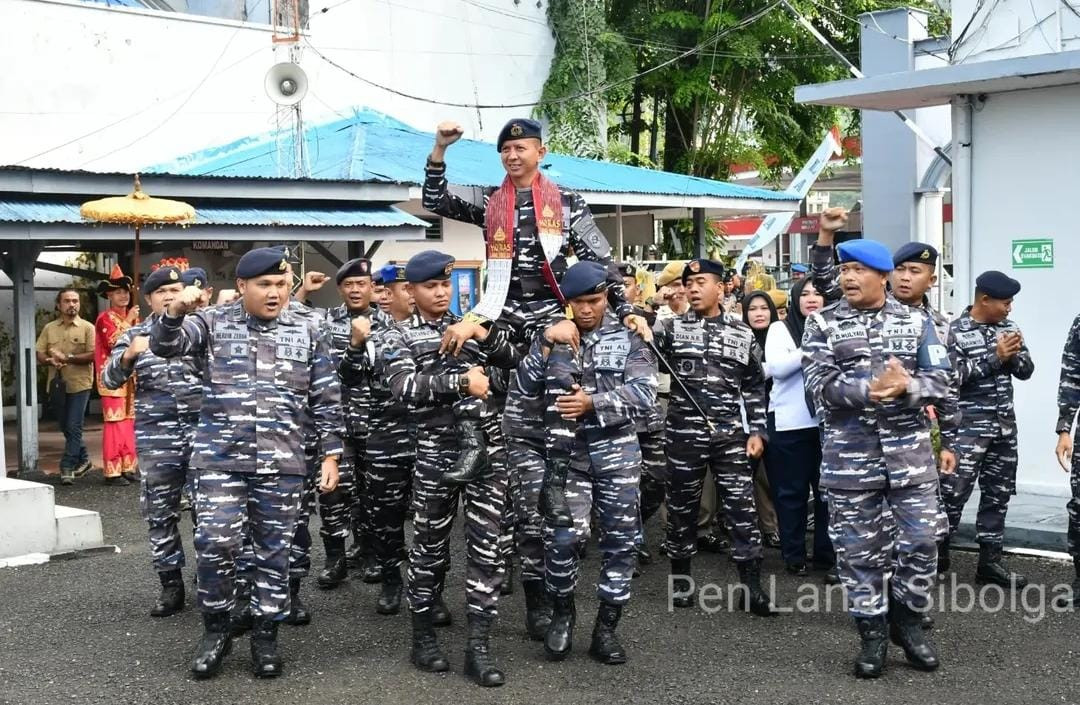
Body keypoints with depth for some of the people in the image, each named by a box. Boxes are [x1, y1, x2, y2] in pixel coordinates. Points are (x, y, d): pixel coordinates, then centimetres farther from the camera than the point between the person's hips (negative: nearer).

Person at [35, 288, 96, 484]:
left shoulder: (87, 327, -2)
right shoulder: (49, 328, 10)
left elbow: (93, 355, -10)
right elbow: (39, 353, 8)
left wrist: (67, 358, -17)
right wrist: (50, 360, -14)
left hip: (79, 384, -5)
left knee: (73, 427, -8)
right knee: (66, 428, 13)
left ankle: (67, 467, -5)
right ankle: (83, 460, 29)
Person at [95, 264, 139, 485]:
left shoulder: (131, 317, 17)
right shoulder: (105, 318, -7)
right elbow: (114, 343, -21)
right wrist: (128, 322, -16)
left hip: (130, 377, 7)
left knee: (128, 423, 8)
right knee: (114, 423, -9)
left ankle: (127, 468, 13)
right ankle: (112, 472, -7)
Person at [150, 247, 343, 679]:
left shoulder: (307, 335, 7)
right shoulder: (213, 324, 3)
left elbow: (326, 402, 9)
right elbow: (164, 346, -11)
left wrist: (330, 457, 5)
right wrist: (176, 312, -32)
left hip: (281, 465, 1)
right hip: (219, 458, -1)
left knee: (273, 552, 7)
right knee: (215, 544, -8)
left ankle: (265, 635, 21)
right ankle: (216, 629, 14)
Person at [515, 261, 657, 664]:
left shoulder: (628, 338, 1)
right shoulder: (552, 334, 6)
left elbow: (644, 396, -9)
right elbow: (525, 389, 3)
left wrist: (593, 403, -19)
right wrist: (543, 350, -11)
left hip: (617, 452, 0)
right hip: (567, 452, 0)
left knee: (619, 540, 5)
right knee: (562, 538, -9)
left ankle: (606, 627, 19)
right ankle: (562, 612, 17)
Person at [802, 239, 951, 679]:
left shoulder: (916, 322, 6)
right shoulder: (823, 324, 1)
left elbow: (939, 381, 0)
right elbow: (820, 385, -10)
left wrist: (906, 387, -21)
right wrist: (870, 390, -25)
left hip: (910, 453, 1)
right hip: (850, 457, -1)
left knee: (919, 543, 6)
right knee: (859, 550, 5)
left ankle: (907, 622, 27)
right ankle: (872, 634, 19)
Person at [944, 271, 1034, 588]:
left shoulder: (1008, 327, 10)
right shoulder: (956, 331, -9)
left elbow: (1026, 370, 10)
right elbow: (951, 376, -19)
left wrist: (1013, 356, -11)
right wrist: (994, 357, -19)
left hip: (1004, 425, 7)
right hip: (968, 426, -6)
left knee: (998, 493, 11)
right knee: (954, 492, -7)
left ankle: (990, 561, 19)